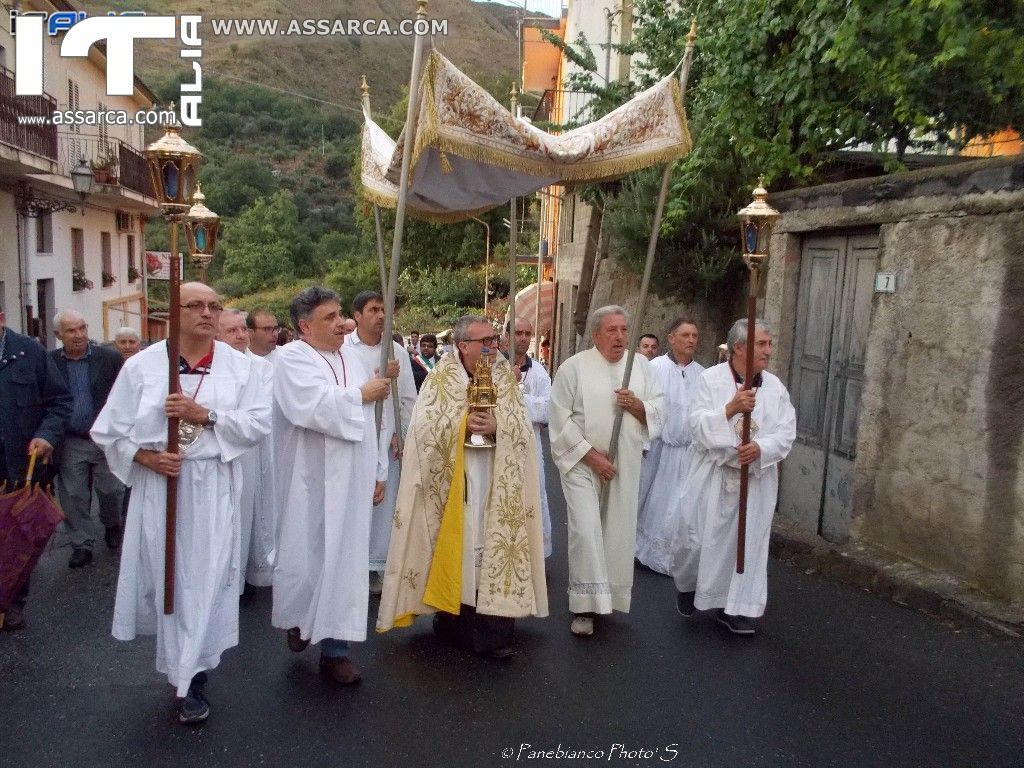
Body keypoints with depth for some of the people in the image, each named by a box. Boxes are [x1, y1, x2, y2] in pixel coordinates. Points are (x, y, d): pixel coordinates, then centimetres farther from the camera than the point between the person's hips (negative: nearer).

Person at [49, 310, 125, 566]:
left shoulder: (111, 358, -5)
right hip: (70, 442, 1)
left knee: (111, 491, 8)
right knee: (74, 497, 6)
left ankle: (112, 526, 37)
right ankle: (82, 545, 20)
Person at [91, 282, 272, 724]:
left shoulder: (239, 365, 2)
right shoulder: (142, 365, 1)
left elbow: (259, 423, -5)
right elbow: (109, 429, 4)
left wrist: (206, 415, -15)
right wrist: (145, 456, -12)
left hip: (214, 488, 0)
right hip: (160, 484, 1)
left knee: (204, 579, 2)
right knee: (166, 575, 9)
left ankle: (191, 680, 15)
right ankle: (182, 668, 30)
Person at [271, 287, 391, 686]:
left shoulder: (351, 357, 12)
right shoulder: (292, 359, -8)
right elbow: (314, 407, -25)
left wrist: (376, 470, 15)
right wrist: (361, 394, -12)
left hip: (351, 481, 5)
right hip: (311, 482, -5)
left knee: (345, 558, 7)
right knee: (306, 553, 6)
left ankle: (335, 646, 16)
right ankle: (298, 618, 35)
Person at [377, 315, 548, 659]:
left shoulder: (505, 377, 6)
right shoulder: (441, 377, -1)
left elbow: (522, 427, 1)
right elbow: (423, 425, -8)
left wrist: (497, 426, -18)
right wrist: (463, 423, -18)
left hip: (497, 479, 2)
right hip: (451, 479, -2)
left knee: (493, 541, 1)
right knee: (454, 544, 4)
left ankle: (493, 628, 6)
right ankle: (452, 619, 19)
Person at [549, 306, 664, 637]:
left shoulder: (641, 365, 6)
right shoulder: (574, 367, -5)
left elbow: (659, 412, 8)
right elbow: (561, 419, -9)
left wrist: (637, 405, -14)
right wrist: (591, 455, -14)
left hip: (624, 466, 4)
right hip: (582, 463, -4)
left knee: (617, 531, 7)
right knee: (586, 530, -10)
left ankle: (608, 596, 23)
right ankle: (584, 604, 1)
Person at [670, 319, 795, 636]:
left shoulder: (775, 386, 4)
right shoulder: (711, 379, -5)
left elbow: (786, 433, 0)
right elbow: (697, 425, -13)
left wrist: (760, 448, -19)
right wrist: (730, 408, -26)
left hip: (757, 478, 3)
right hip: (713, 476, -3)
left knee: (747, 541, 7)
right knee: (699, 537, 4)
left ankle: (734, 607, 21)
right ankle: (687, 585, 33)